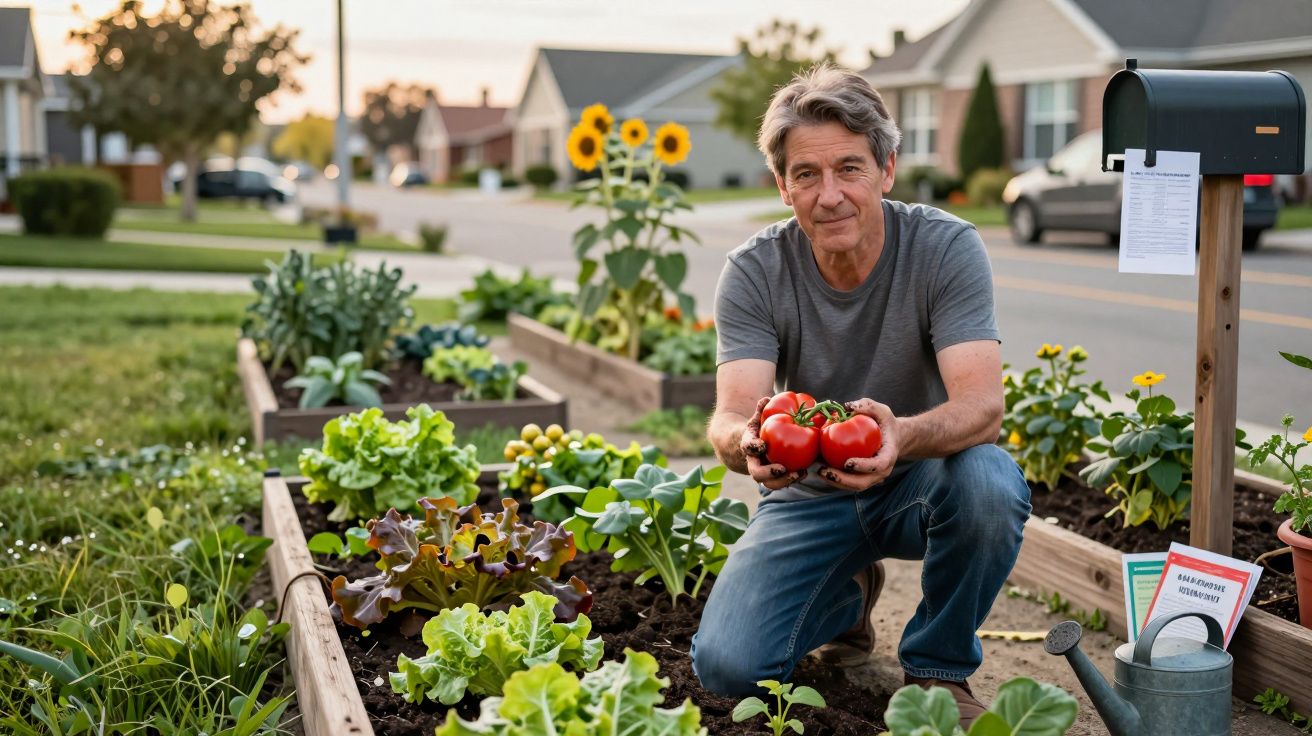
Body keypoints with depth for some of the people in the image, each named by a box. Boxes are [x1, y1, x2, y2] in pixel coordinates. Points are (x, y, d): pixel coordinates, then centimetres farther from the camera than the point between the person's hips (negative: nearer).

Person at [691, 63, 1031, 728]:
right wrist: (748, 443, -50)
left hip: (920, 481, -1)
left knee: (988, 482, -36)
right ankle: (847, 593, 16)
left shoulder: (946, 248, -17)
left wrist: (902, 436, -51)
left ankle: (938, 667, -6)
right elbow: (730, 415, -23)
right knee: (727, 667, -19)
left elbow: (983, 407, -28)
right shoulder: (754, 273, -13)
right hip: (810, 494, 1)